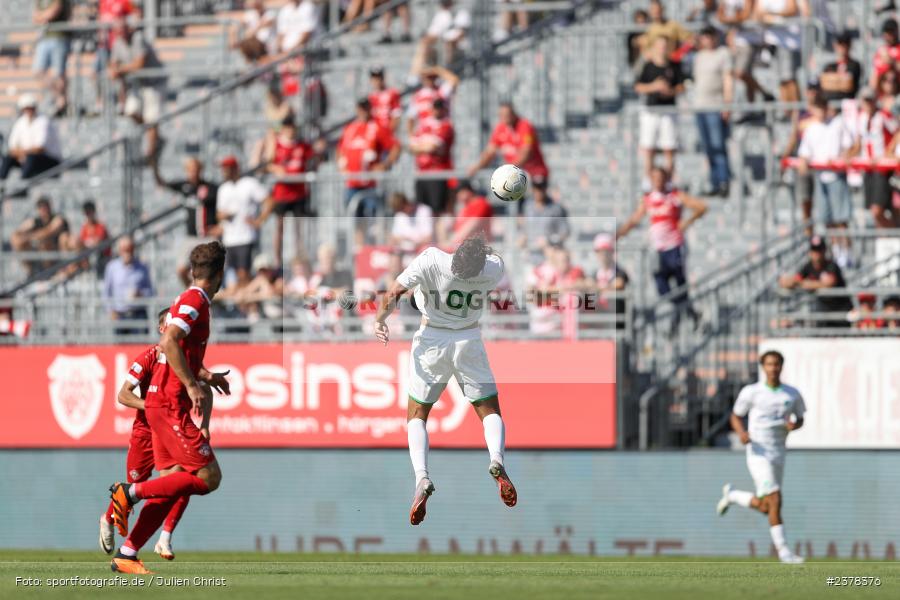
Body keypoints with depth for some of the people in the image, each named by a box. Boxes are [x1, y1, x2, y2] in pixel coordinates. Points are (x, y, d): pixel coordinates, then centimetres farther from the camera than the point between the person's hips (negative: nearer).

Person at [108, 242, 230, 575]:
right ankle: (130, 493, -12)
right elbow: (168, 342, -26)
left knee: (174, 484, 8)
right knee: (208, 476, -13)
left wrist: (207, 376, 36)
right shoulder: (195, 301, -12)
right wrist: (192, 385, -27)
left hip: (162, 403, 10)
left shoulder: (189, 301, 18)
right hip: (171, 405, -10)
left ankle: (126, 555, 6)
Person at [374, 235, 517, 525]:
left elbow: (392, 295, -20)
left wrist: (380, 321, -5)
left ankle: (422, 478, -16)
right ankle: (496, 459, -20)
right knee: (490, 412, 12)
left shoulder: (431, 260, -23)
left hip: (431, 339, -1)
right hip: (470, 340, 1)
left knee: (416, 416, 10)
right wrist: (480, 250, 22)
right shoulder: (493, 268, -16)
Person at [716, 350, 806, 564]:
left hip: (779, 454, 5)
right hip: (758, 453, -5)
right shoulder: (751, 392, -4)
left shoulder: (792, 394, 4)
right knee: (775, 500, -17)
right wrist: (742, 433, -15)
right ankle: (783, 550, -12)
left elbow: (800, 418, 16)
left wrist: (794, 425, -8)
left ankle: (732, 495, 39)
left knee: (764, 507, 10)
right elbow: (736, 417, 6)